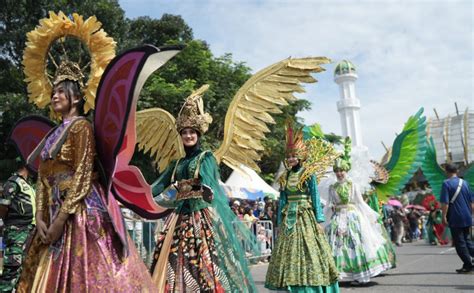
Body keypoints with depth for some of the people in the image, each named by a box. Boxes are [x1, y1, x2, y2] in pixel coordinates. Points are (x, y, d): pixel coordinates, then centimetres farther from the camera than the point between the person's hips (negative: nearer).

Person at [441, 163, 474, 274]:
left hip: (455, 219, -6)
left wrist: (444, 216, -12)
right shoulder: (464, 183, 8)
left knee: (459, 242, 3)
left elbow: (445, 202, -17)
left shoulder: (446, 183, -10)